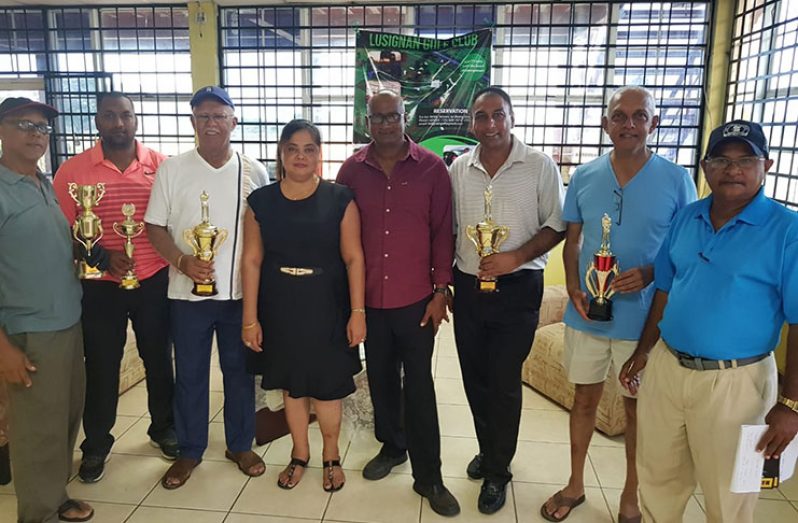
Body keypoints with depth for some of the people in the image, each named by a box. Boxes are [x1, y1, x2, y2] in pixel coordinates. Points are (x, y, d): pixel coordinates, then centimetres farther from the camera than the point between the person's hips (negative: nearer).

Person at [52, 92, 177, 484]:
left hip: (154, 281, 1)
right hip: (100, 286, 0)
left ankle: (163, 428, 35)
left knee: (158, 358, 14)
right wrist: (101, 257, -15)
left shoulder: (160, 165, -1)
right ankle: (96, 445, 30)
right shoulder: (73, 170, -3)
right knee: (100, 367, 10)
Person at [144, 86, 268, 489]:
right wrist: (182, 261, -17)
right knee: (189, 374, 11)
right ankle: (189, 450, 30)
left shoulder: (254, 172, 1)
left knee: (240, 371, 12)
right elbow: (155, 227, 0)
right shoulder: (172, 169, -2)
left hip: (242, 292, 1)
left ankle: (240, 445, 31)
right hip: (189, 292, 0)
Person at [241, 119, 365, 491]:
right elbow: (251, 260, 0)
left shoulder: (339, 199, -6)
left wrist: (358, 312, -10)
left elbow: (353, 258, -6)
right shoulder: (261, 201, -1)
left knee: (327, 384, 7)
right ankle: (300, 454, 36)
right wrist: (250, 318, -2)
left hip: (326, 308, -2)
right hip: (280, 308, 2)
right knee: (291, 383, 14)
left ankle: (331, 456, 32)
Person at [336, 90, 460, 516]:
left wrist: (440, 291, -6)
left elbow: (442, 231, -3)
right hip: (369, 298, 3)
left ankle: (428, 477, 17)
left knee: (419, 386, 4)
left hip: (416, 298, -2)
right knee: (381, 378, 16)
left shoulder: (432, 168, -3)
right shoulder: (352, 170, 2)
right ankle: (392, 447, 38)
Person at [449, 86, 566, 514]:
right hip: (468, 286, 4)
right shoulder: (458, 169, 4)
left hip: (517, 288, -3)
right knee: (474, 378, 14)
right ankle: (489, 449, 37)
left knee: (504, 383, 3)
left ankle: (496, 472, 23)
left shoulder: (539, 166, -5)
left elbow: (557, 225, -4)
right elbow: (448, 230, 10)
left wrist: (515, 257, -17)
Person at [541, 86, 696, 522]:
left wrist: (649, 274, -20)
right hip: (587, 313, 2)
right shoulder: (583, 177, 1)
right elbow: (572, 240, 7)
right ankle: (575, 484, 35)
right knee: (584, 397, 15)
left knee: (638, 406, 13)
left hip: (644, 318, -2)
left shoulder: (676, 180, -6)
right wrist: (573, 289, -8)